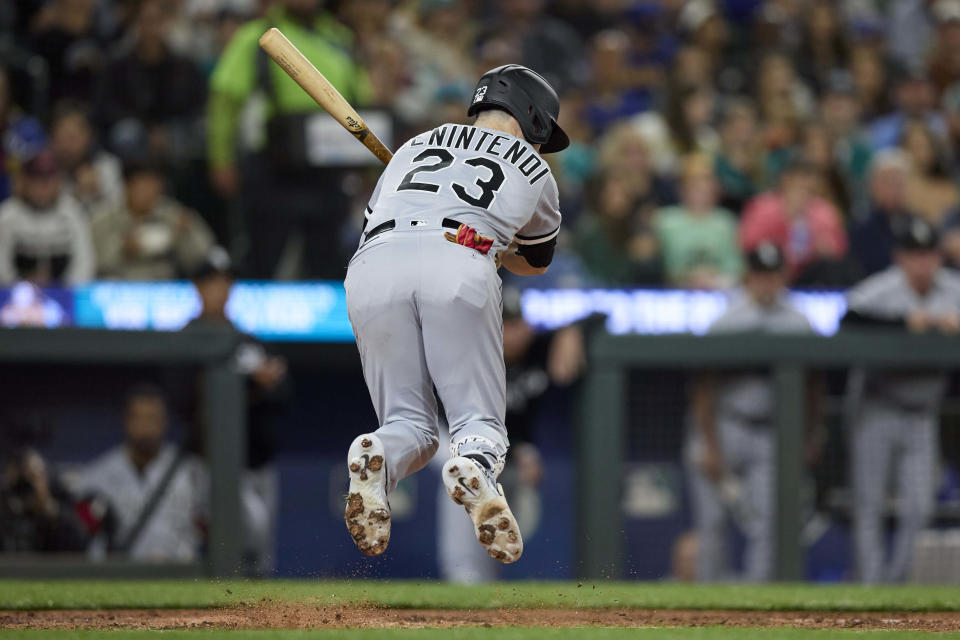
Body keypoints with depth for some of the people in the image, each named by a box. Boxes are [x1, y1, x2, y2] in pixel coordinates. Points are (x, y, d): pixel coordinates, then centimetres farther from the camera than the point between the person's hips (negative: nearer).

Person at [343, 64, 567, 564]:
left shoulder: (414, 146, 35)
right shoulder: (533, 170, 29)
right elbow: (536, 262, 43)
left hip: (372, 267, 2)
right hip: (459, 268, -2)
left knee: (409, 423, 12)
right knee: (480, 419, 5)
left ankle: (378, 457, -24)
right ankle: (475, 469, -31)